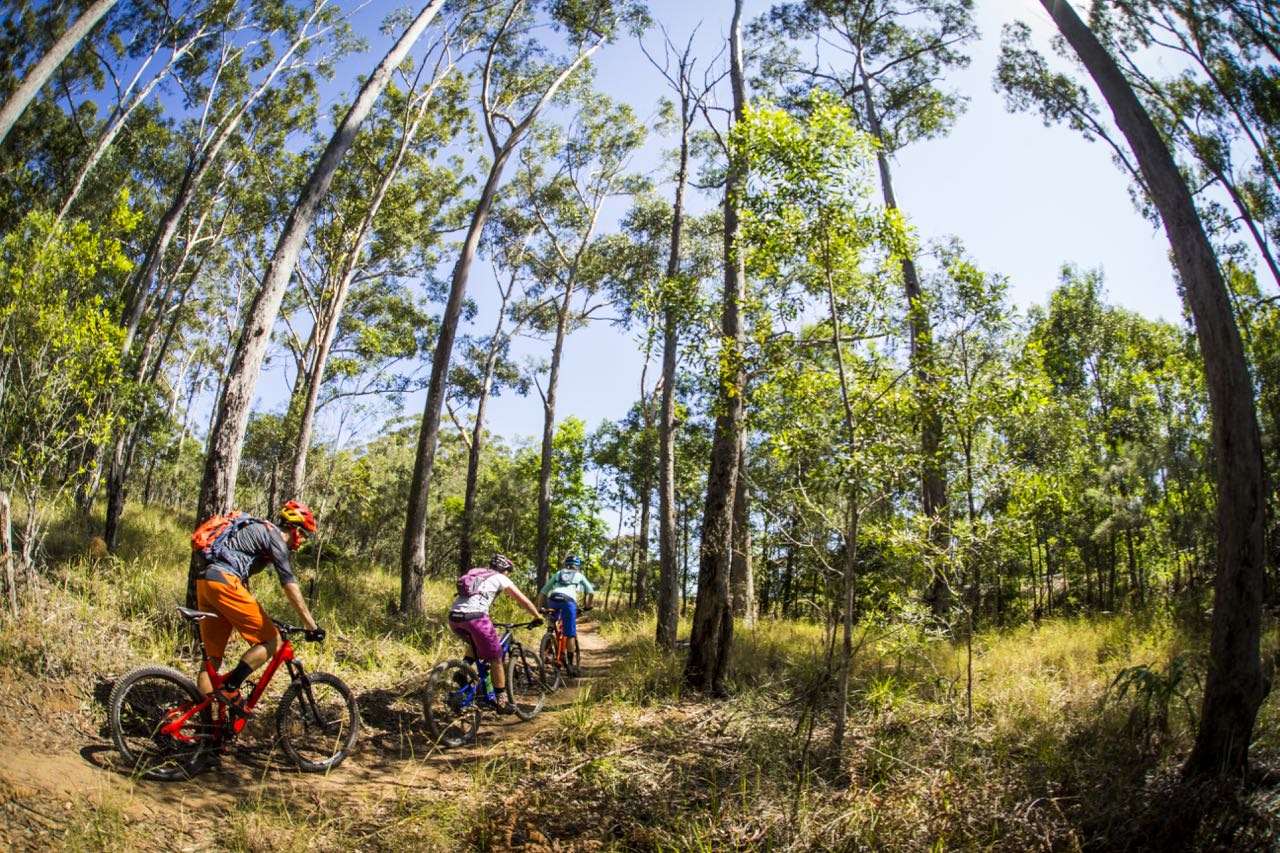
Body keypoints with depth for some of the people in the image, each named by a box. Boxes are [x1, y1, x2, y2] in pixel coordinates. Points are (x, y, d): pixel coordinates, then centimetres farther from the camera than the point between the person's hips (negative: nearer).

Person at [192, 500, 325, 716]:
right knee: (272, 640, -4)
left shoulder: (258, 532, 28)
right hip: (223, 583, -10)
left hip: (204, 582, 10)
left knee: (212, 659, 11)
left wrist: (261, 618, 41)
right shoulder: (274, 535, -1)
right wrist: (310, 625, -11)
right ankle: (230, 688, -8)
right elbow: (289, 583, -10)